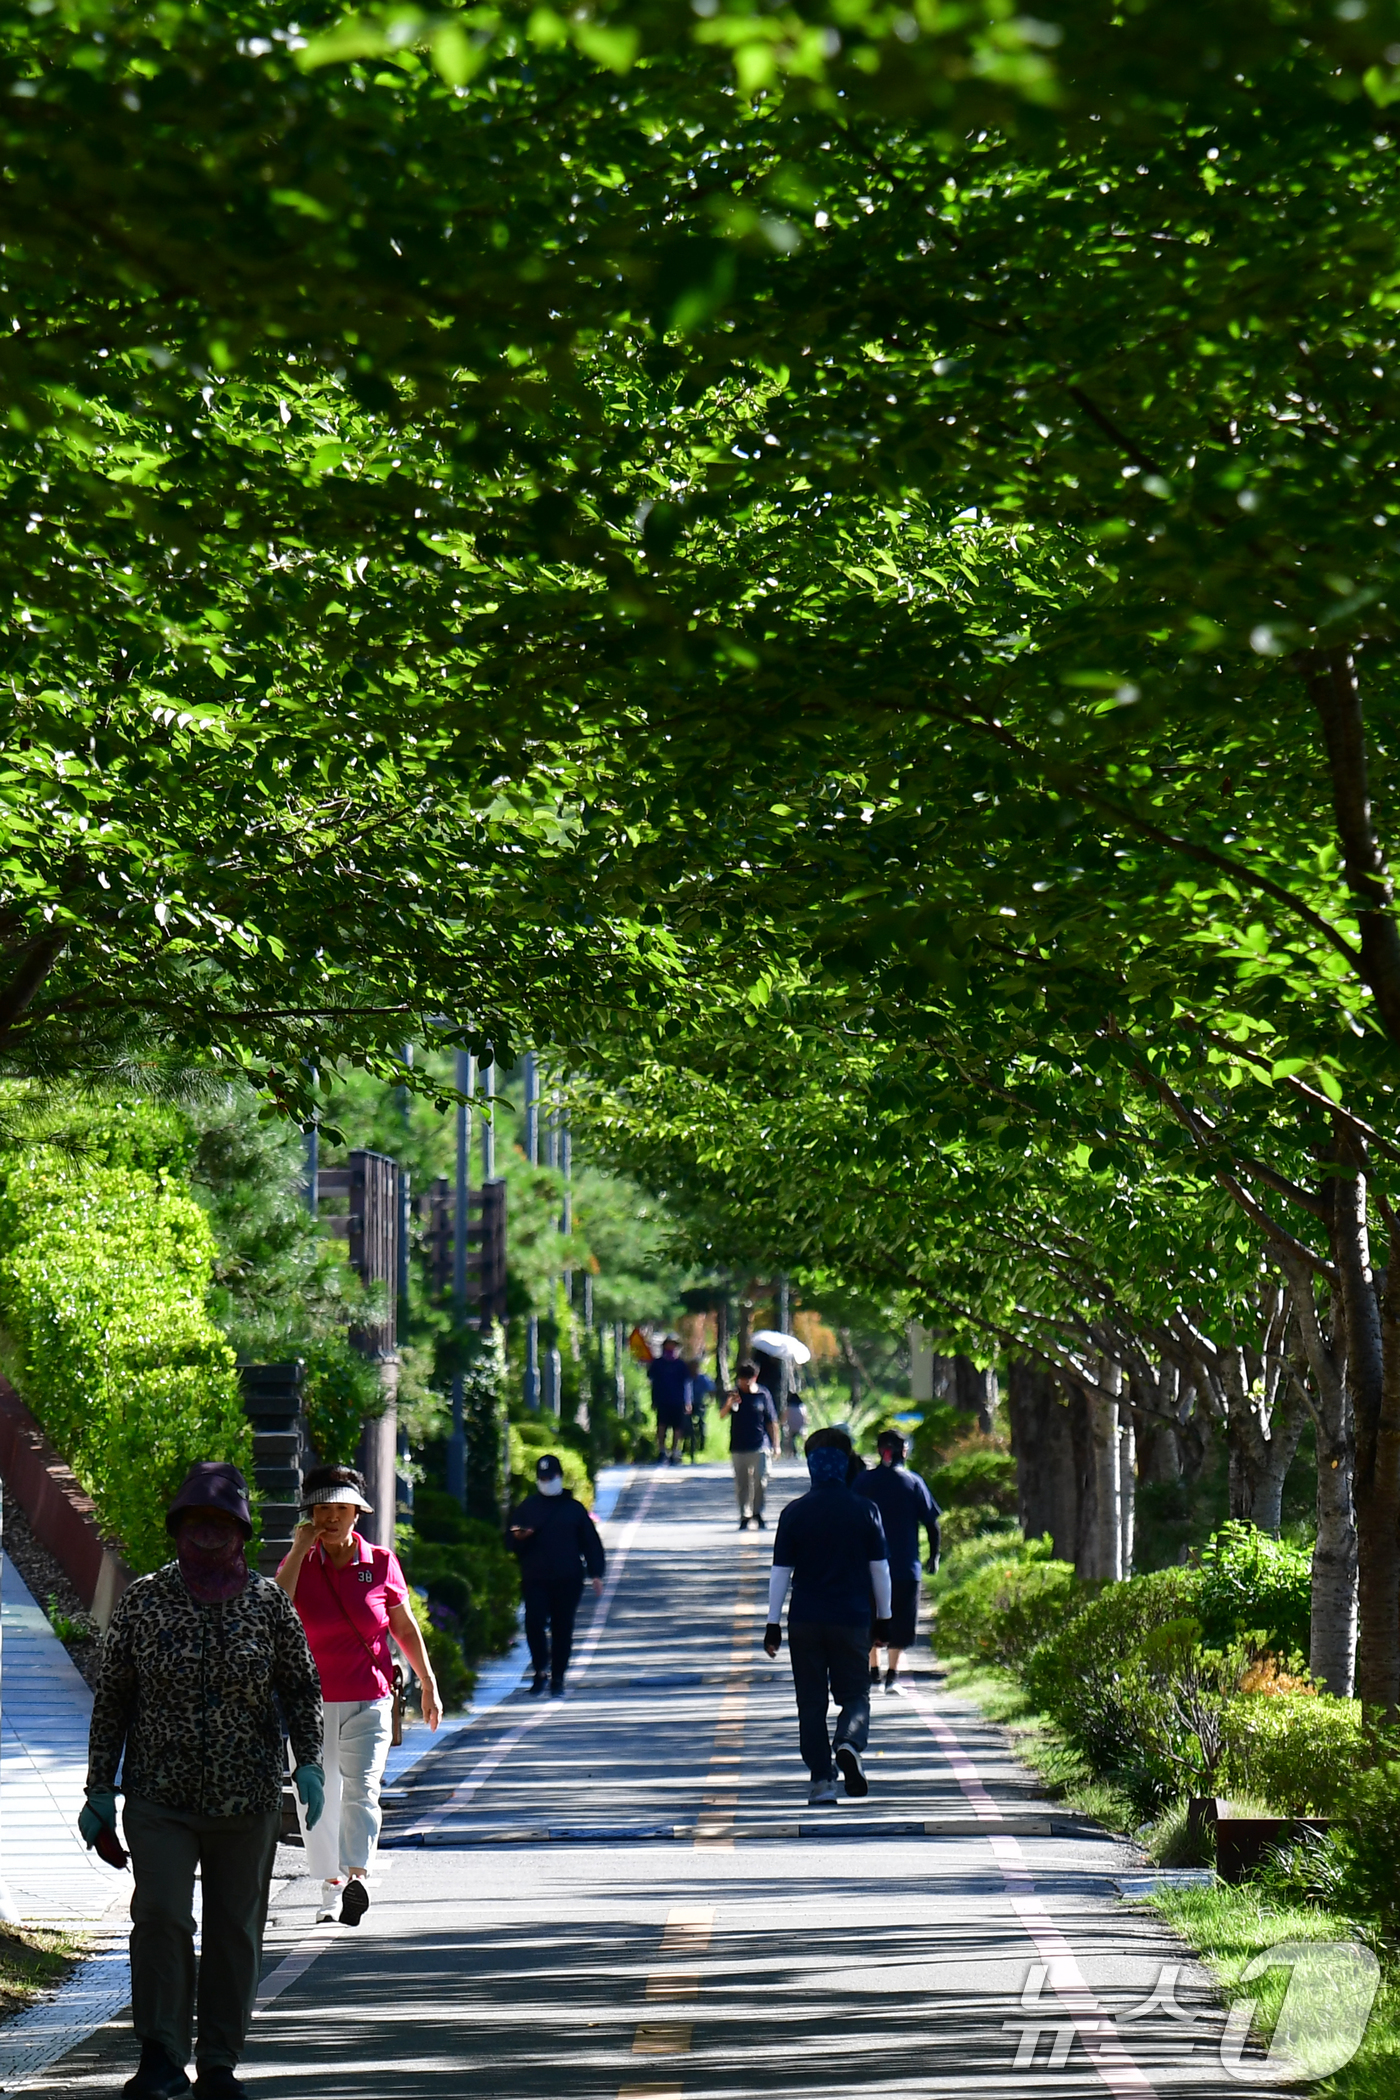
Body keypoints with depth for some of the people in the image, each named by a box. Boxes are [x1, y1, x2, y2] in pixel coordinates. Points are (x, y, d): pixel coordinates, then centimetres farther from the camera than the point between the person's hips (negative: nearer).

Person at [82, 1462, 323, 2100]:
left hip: (247, 1800, 1)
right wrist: (100, 1790, 4)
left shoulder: (269, 1603, 3)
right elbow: (111, 1696, 6)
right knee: (160, 1915, -16)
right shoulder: (144, 1599, 2)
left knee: (236, 1929, 5)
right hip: (159, 1792, -1)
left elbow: (302, 1688, 8)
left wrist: (309, 1763, -8)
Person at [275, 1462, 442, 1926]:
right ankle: (331, 1887, 17)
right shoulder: (299, 1563, 3)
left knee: (361, 1788, -16)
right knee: (315, 1795, 4)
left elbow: (405, 1628, 12)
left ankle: (356, 1877, -28)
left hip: (369, 1699, -1)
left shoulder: (381, 1564, 3)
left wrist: (428, 1684, 13)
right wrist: (300, 1550, -13)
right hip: (312, 1698, 1)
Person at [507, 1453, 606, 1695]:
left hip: (568, 1581, 0)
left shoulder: (574, 1508, 12)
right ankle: (541, 1670, 1)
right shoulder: (527, 1508, 11)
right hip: (535, 1580, 0)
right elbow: (511, 1541, 11)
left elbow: (590, 1542, 12)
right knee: (534, 1623, -15)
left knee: (562, 1628, 2)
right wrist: (519, 1537, -13)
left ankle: (557, 1679, 11)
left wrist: (596, 1573, 4)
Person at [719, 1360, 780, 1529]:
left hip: (760, 1446, -1)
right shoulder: (734, 1394, 5)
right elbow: (722, 1416, -4)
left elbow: (771, 1421, 7)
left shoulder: (763, 1394, 3)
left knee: (760, 1481, -8)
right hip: (738, 1447, 1)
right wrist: (729, 1404, -26)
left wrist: (775, 1445, 6)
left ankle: (757, 1513, 5)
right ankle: (745, 1515, 12)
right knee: (741, 1483, 4)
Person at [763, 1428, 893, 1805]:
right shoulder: (865, 1509, -2)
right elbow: (879, 1568, 2)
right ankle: (850, 1744, -20)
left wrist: (773, 1624, 4)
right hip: (852, 1619, 0)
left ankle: (821, 1778, 3)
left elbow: (780, 1571, -2)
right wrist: (883, 1618, 12)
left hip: (805, 1619, 0)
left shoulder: (794, 1513, -3)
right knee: (855, 1694, 10)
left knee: (811, 1701, 8)